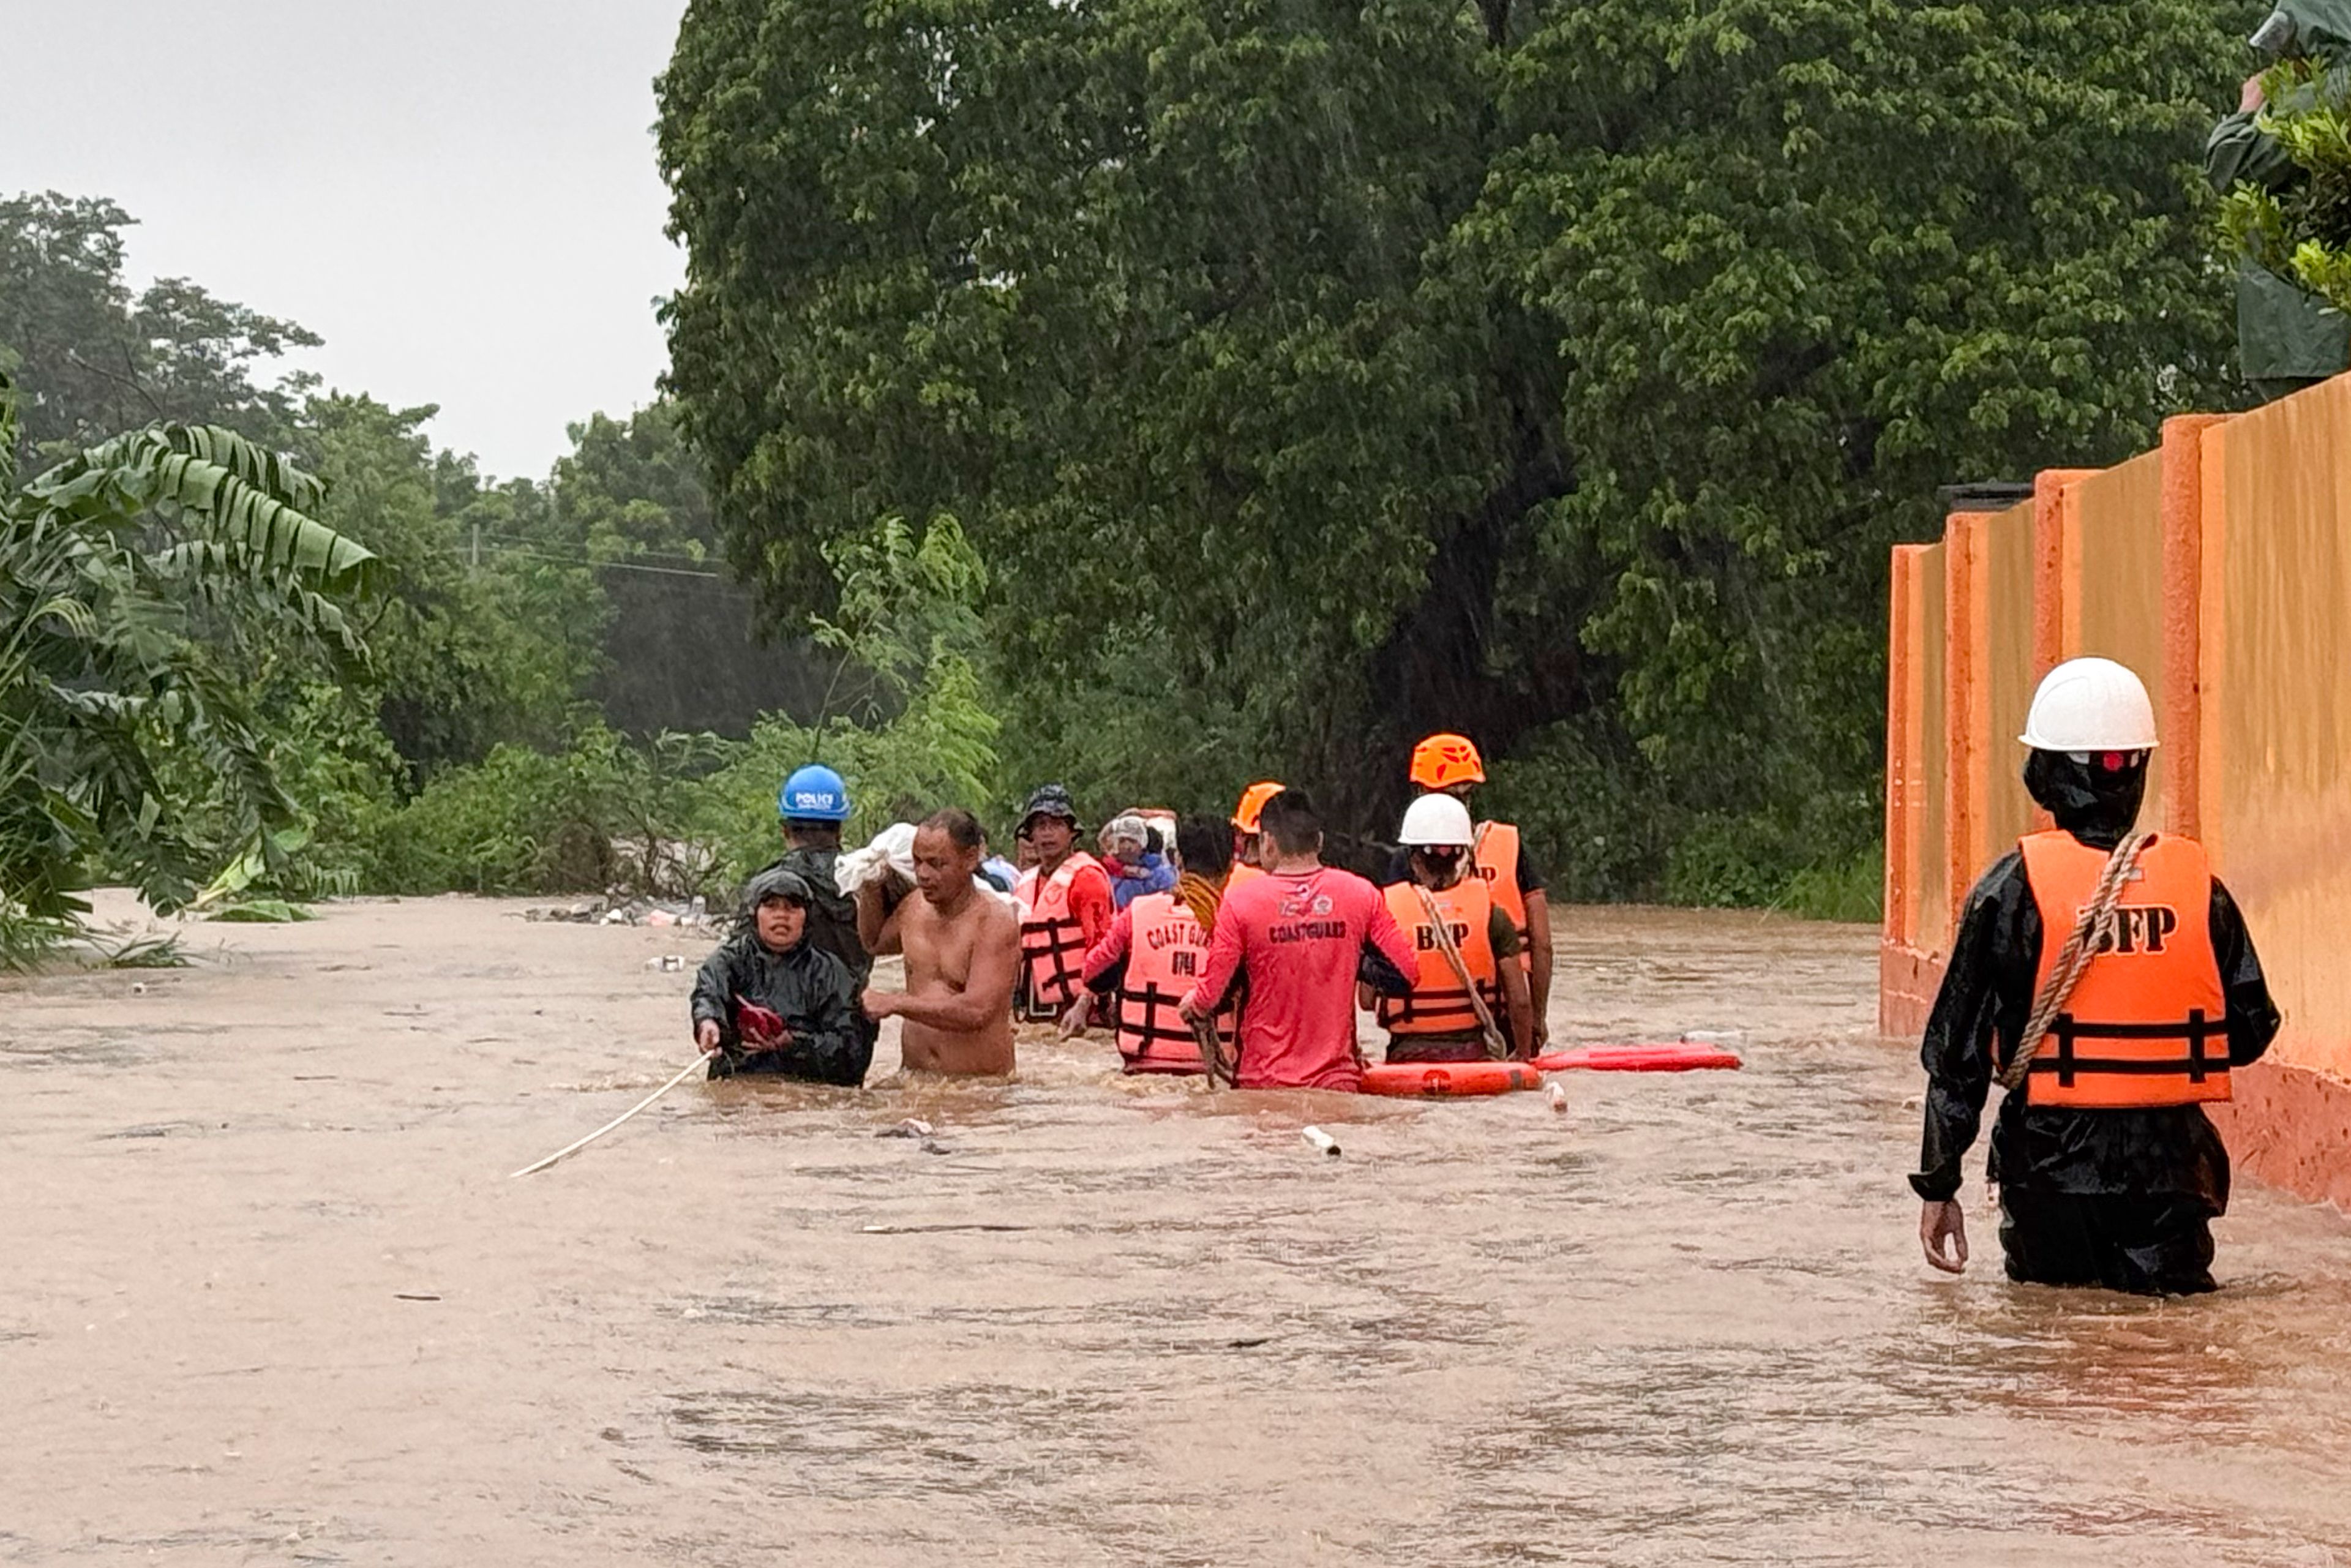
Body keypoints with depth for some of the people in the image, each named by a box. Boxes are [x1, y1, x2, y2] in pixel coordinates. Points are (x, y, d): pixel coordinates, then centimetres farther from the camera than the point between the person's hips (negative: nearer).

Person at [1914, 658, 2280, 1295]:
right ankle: (2159, 1265, -16)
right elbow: (2252, 1030, 5)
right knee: (2173, 1282, 12)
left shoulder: (2014, 888, -7)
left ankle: (2072, 1267, -6)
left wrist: (1938, 1184, 2)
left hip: (2054, 1164, 0)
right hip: (2171, 1164, 1)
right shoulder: (2200, 885, -1)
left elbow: (1958, 1050, -5)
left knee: (2048, 1278, 21)